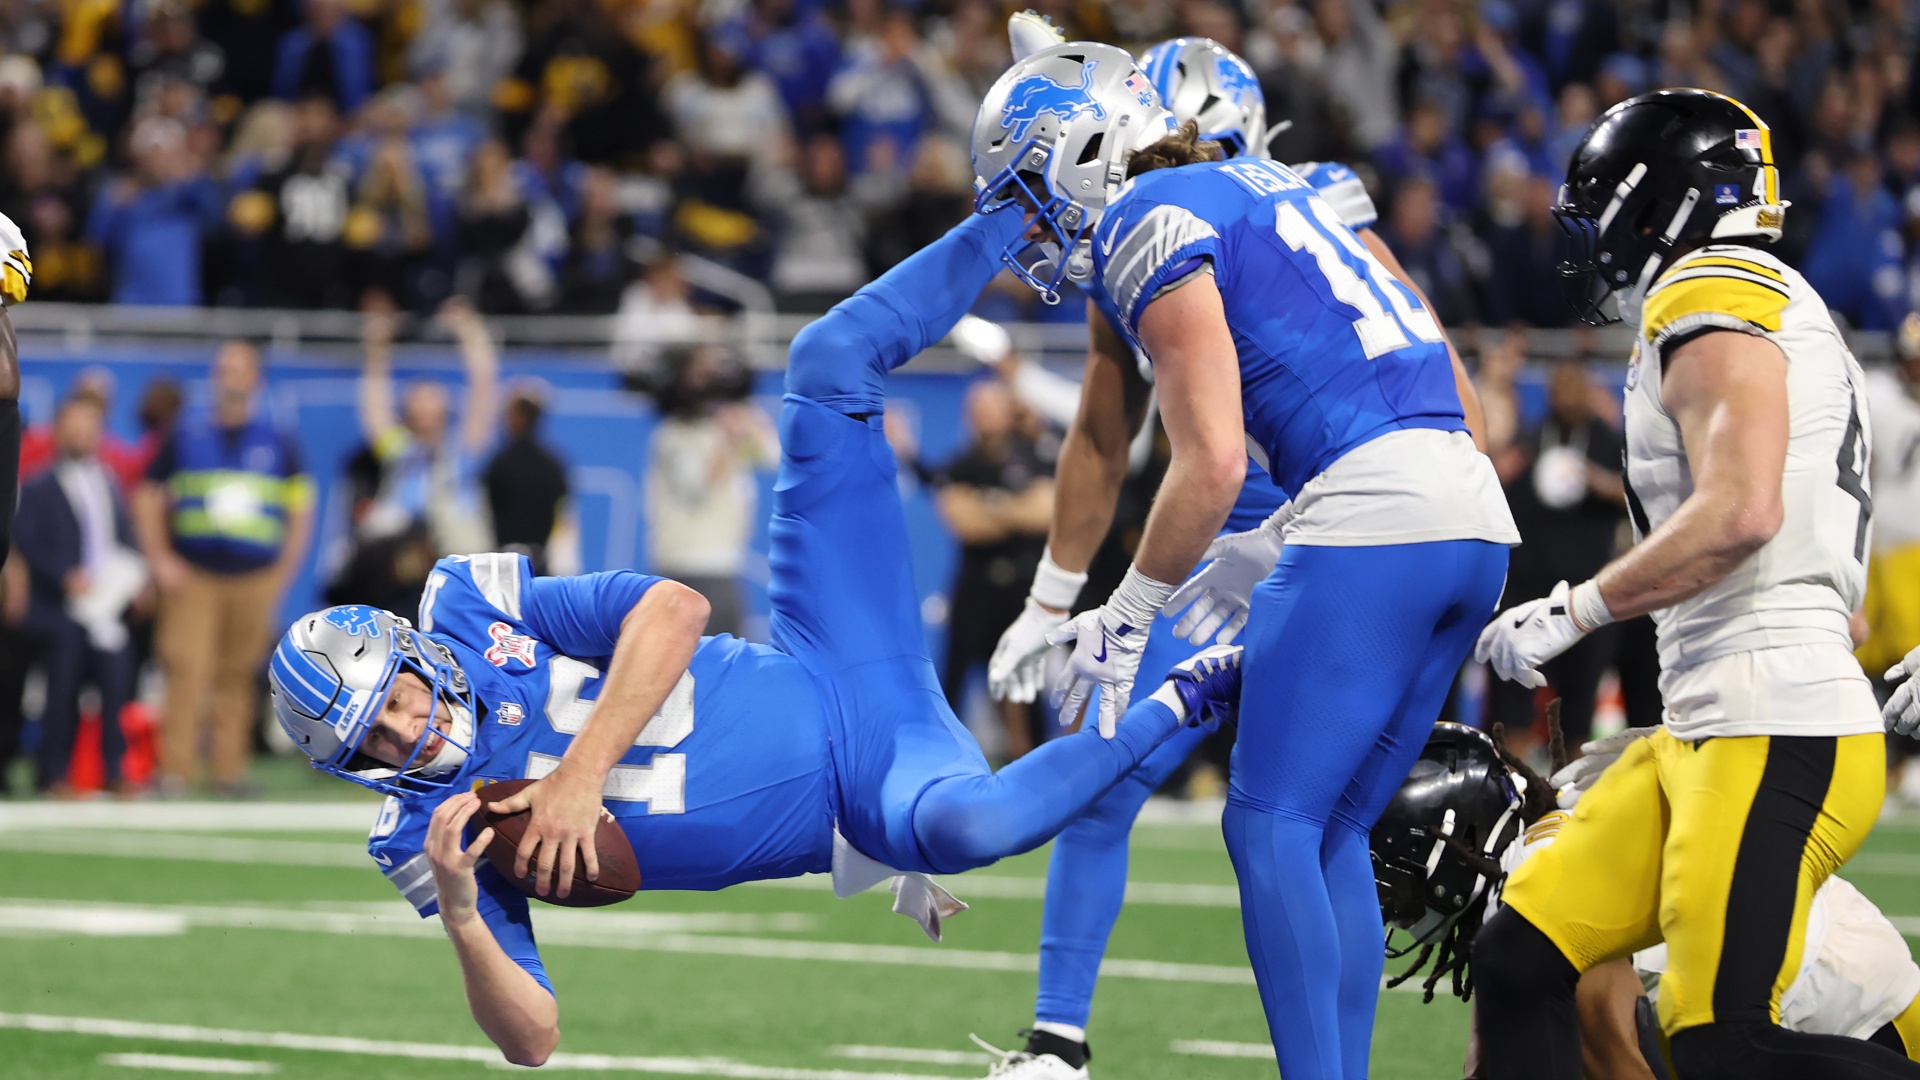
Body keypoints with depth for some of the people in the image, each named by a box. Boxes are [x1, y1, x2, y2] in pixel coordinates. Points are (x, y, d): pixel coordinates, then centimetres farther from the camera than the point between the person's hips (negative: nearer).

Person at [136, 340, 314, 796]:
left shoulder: (277, 442, 10)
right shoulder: (185, 435, 7)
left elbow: (300, 510, 13)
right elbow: (149, 498, 8)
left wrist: (284, 572, 5)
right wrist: (159, 559, -2)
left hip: (255, 581, 1)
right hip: (193, 577, -1)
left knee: (238, 677, 1)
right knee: (187, 671, -13)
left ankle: (230, 770, 8)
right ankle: (175, 770, -14)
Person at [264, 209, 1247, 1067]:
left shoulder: (470, 606, -5)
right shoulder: (428, 834, -8)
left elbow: (676, 609, -15)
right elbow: (532, 1039, -11)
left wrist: (580, 773, -25)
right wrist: (460, 915, -30)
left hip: (838, 672, 2)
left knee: (830, 360, -8)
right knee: (960, 823, -40)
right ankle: (1173, 707, -12)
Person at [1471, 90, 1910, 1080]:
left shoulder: (1714, 299, -8)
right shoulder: (1775, 320, 22)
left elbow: (1739, 513, -22)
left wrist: (1571, 612, -14)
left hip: (1775, 734, -10)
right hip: (1704, 735, 10)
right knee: (1519, 964, 7)